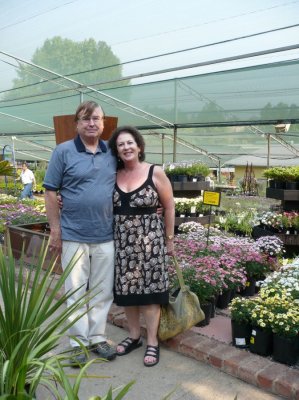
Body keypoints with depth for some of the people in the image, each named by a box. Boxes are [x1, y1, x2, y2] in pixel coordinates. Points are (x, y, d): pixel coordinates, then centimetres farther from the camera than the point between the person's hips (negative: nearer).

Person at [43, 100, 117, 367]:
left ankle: (97, 337, 28)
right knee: (76, 291, 8)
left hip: (106, 236, 3)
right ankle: (78, 342, 22)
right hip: (74, 236, -3)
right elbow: (51, 192, -4)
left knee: (103, 291, 12)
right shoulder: (63, 151, -4)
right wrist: (55, 230, -7)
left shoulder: (112, 153, 5)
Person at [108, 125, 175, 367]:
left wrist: (169, 239, 0)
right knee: (126, 290, 11)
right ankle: (134, 336, 29)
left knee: (149, 291, 2)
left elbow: (169, 207, -1)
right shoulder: (114, 175, 4)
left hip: (149, 239, -4)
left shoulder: (155, 173, -7)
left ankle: (152, 342, 16)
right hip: (122, 241, 4)